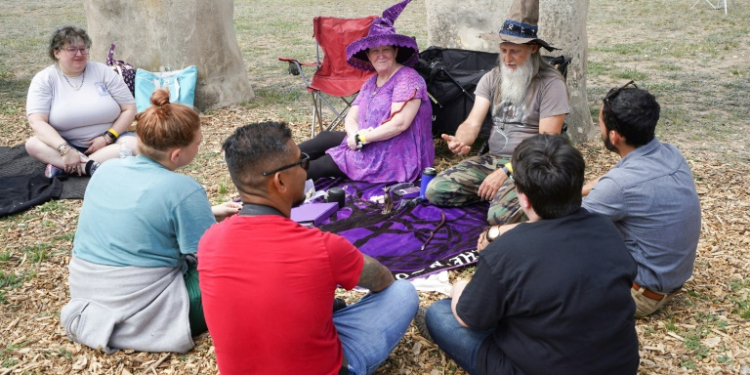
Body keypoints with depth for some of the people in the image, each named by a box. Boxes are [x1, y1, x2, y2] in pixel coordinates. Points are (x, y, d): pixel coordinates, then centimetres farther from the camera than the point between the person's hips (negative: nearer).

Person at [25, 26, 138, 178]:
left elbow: (129, 109, -1)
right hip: (67, 144, -1)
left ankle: (62, 166, -29)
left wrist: (107, 138, -14)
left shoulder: (103, 72, -1)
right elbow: (37, 122, -16)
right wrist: (65, 150, -30)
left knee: (137, 145, -29)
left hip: (107, 143, 1)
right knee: (33, 144, -27)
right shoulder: (44, 79, -4)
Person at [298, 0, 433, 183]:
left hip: (395, 157, -8)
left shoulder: (408, 79, -14)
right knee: (326, 138, 3)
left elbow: (399, 124, -25)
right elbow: (350, 118, 8)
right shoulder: (371, 83, 13)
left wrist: (360, 139, -17)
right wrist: (357, 134, -16)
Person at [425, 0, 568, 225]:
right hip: (491, 159, 6)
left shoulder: (551, 83, -9)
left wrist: (506, 171, -22)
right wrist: (460, 141, -28)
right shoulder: (492, 78, 7)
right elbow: (472, 123, -3)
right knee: (435, 190, -11)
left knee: (501, 215, -33)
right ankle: (499, 191, 3)